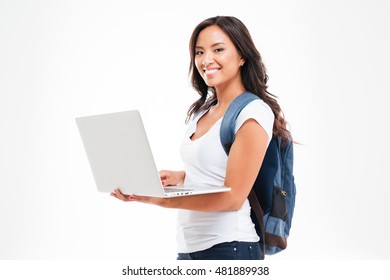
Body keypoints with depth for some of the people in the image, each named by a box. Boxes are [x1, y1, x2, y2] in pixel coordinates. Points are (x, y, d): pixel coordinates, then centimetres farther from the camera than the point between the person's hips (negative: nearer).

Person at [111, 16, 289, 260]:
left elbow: (233, 197, -18)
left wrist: (157, 199, -27)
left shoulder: (253, 113, -13)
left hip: (228, 248, -7)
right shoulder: (203, 110, 9)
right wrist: (178, 177, -1)